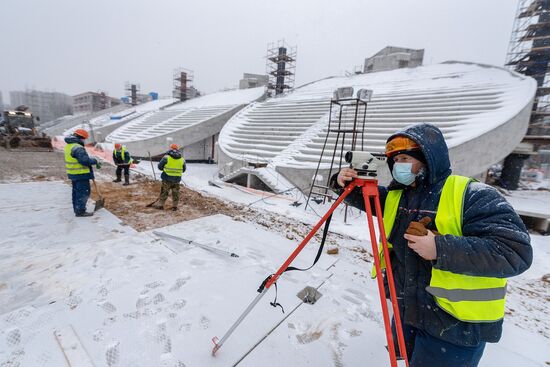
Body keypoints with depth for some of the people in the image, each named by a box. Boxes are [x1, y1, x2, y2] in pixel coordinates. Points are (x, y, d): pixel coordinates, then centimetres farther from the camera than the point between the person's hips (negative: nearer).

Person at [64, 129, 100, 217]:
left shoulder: (69, 145, 12)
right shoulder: (77, 148, -21)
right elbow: (85, 160, -28)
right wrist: (95, 161, -12)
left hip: (73, 173, 10)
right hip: (81, 174, -10)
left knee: (76, 191, 19)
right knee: (83, 192, -4)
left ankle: (77, 209, 29)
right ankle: (80, 211, 0)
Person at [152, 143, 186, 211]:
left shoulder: (166, 157, -8)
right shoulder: (182, 159, 1)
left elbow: (160, 166, -2)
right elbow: (183, 170, 10)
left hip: (167, 178, -2)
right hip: (177, 179, 2)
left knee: (164, 192, 9)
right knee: (175, 193, 11)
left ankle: (160, 204, 16)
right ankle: (174, 206, 16)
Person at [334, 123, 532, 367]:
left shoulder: (472, 196, -18)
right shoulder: (395, 195, 0)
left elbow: (515, 252, -24)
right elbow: (365, 198, 11)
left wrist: (441, 248, -32)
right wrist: (344, 184, -9)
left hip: (455, 326, -6)